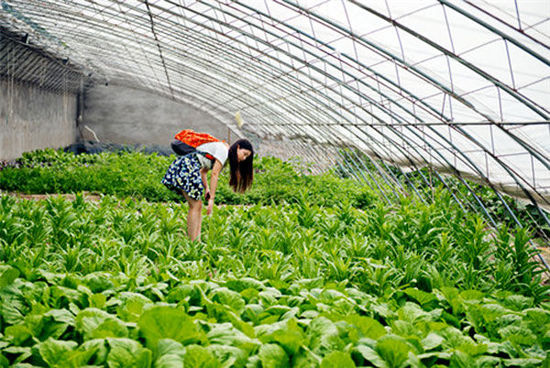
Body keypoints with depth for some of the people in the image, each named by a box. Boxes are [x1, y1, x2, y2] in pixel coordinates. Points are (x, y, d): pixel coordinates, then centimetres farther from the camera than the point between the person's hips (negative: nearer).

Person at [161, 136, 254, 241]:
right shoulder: (223, 150, -10)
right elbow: (214, 174, -16)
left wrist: (206, 188, 10)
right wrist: (212, 198, -16)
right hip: (185, 166, -10)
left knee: (198, 206, 7)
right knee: (195, 206, -10)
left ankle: (197, 241, 5)